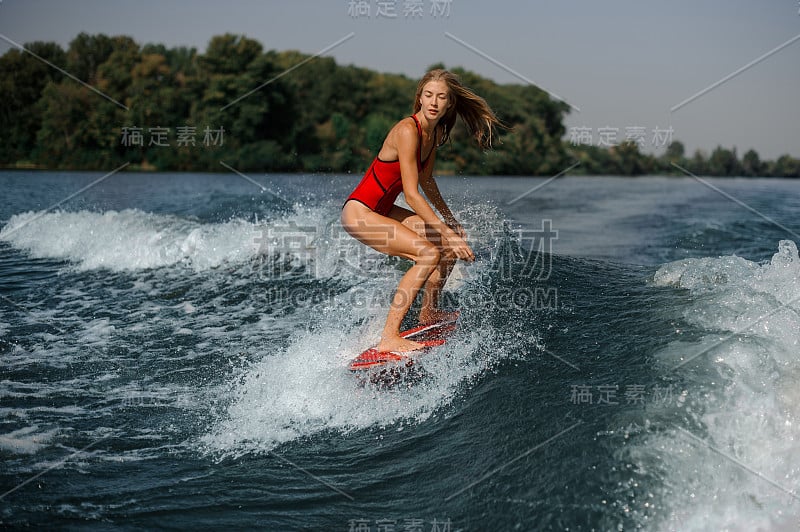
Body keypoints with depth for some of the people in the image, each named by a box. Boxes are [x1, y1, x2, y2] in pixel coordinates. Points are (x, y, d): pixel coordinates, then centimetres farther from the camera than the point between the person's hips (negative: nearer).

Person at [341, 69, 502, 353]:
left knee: (451, 244, 12)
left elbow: (426, 180, 19)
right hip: (359, 212, -10)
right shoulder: (407, 130, -23)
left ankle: (429, 312, 28)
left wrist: (449, 219, 23)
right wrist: (446, 232, -28)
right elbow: (411, 193, -27)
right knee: (429, 253, -24)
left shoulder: (436, 132, 4)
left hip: (383, 211, 10)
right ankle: (388, 338, -24)